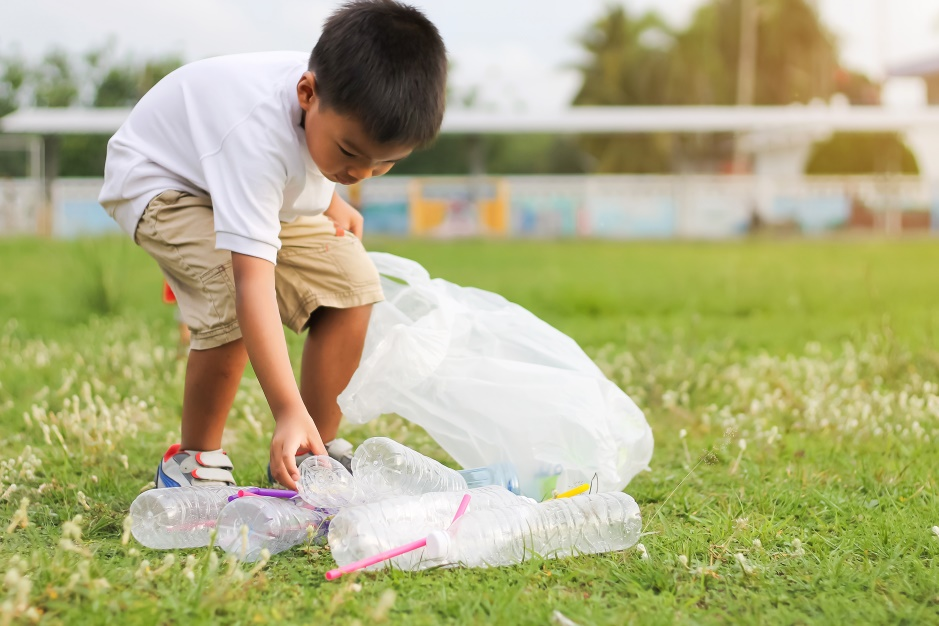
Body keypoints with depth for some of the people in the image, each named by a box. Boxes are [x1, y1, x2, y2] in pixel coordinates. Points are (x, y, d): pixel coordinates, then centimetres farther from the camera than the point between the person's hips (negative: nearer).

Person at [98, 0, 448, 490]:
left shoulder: (347, 101, -21)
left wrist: (330, 201, -7)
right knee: (235, 303, -31)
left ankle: (318, 450, 6)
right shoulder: (259, 135, -44)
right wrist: (289, 412, -55)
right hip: (159, 179, -7)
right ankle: (193, 460, -10)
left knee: (352, 281, -7)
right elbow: (253, 277, -50)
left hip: (259, 187, 8)